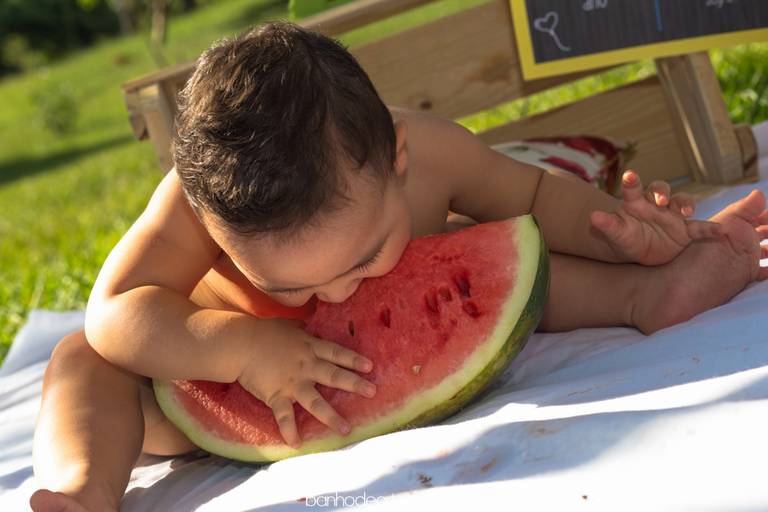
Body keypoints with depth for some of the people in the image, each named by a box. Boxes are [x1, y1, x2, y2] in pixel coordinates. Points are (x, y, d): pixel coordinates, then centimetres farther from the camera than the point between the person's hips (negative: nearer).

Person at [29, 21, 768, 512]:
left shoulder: (427, 150, -27)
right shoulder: (200, 203, -35)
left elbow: (533, 193, -9)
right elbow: (114, 313, -39)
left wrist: (614, 226, -27)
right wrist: (243, 348, -51)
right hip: (233, 381, -2)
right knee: (82, 361, -24)